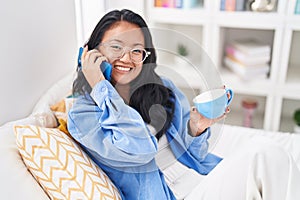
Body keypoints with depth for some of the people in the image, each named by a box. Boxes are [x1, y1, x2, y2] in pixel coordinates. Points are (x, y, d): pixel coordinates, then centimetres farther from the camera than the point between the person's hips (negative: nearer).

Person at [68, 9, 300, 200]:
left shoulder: (164, 89, 11)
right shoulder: (82, 114, -1)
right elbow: (139, 150, -18)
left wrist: (196, 129, -8)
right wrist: (100, 86, -13)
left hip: (209, 180, 6)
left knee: (270, 156, -23)